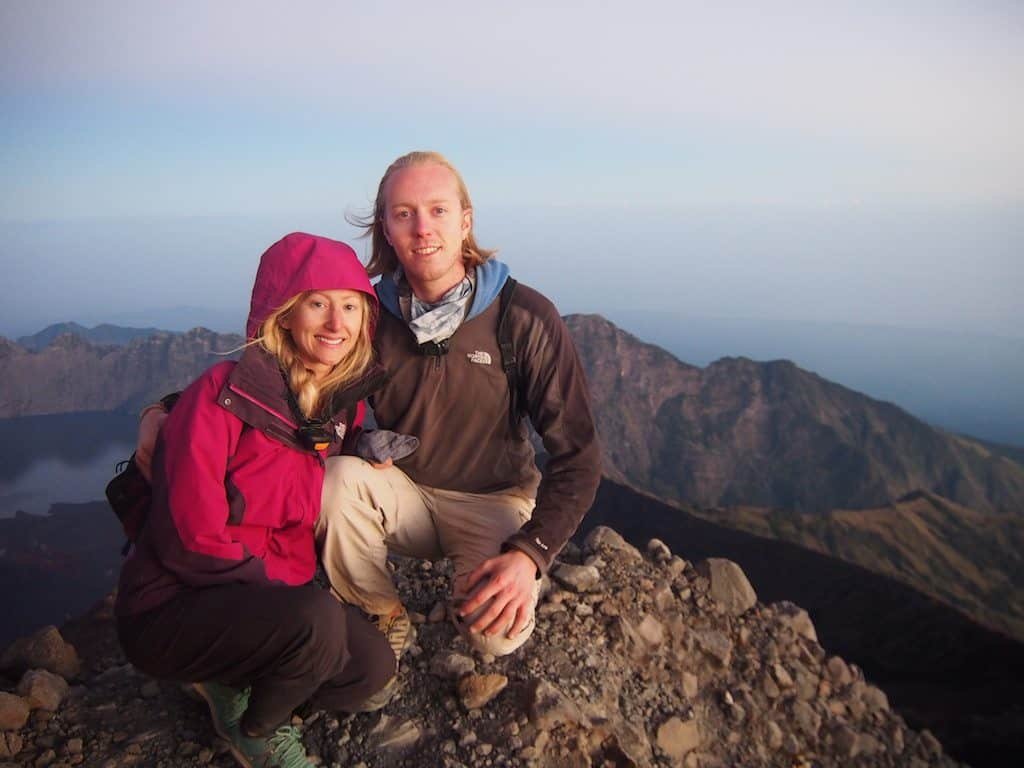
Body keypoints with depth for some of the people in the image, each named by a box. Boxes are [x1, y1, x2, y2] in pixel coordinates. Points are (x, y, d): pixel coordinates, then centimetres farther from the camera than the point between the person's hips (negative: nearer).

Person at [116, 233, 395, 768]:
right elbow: (191, 542, -22)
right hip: (174, 606, -7)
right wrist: (291, 588, -16)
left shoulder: (348, 401, -2)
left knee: (372, 668, -6)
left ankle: (233, 685, 16)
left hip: (278, 593, 7)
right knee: (317, 621, -30)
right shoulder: (225, 394, -21)